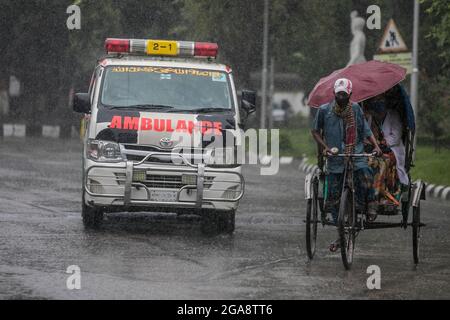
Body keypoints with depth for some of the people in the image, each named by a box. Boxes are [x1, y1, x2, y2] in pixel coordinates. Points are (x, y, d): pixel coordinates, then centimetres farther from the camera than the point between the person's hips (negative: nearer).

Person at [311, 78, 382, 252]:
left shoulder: (356, 109, 2)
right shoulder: (324, 110, -1)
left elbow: (366, 130, 10)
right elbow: (315, 131, 9)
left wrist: (376, 146, -4)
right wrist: (324, 146, -6)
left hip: (356, 155, -1)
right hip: (335, 159, 1)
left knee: (365, 177, -31)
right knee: (333, 197, 1)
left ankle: (370, 203, 0)